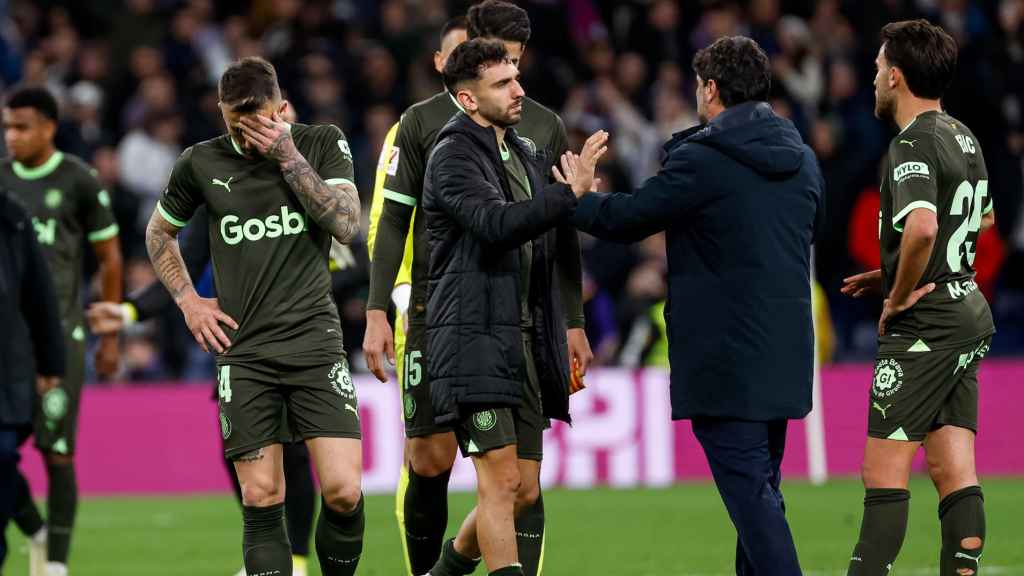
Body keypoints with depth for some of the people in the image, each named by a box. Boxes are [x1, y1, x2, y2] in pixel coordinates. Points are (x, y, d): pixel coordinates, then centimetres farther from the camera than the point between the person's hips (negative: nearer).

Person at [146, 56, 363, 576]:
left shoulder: (322, 143, 3)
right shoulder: (202, 162, 5)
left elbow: (346, 225, -10)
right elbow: (159, 232, 21)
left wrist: (288, 156, -12)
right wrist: (188, 301, 10)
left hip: (315, 343, -1)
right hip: (243, 352, 1)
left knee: (343, 492, -11)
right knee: (261, 500, -3)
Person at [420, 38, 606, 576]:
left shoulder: (522, 154, 19)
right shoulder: (454, 156, -7)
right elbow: (494, 223, -25)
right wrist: (572, 192, -30)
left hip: (525, 343, 8)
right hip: (476, 338, -8)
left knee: (524, 490, 8)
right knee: (501, 480, -13)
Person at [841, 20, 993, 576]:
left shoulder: (914, 145, -16)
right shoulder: (962, 136, 14)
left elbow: (922, 227, -34)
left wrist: (899, 296, -18)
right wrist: (888, 276, 21)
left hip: (924, 324, -9)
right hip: (970, 314, 9)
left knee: (884, 472, -5)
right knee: (955, 473, 5)